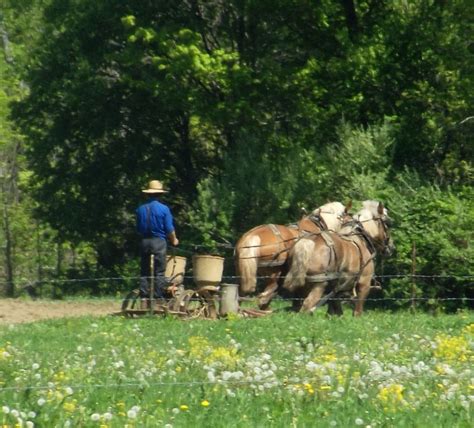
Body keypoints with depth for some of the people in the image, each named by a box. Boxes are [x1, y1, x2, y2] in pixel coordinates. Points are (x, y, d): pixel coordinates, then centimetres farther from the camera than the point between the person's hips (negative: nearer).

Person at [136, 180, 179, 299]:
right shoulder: (163, 209, -7)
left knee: (144, 271, 8)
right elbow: (169, 229, -6)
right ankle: (158, 296, -5)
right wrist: (174, 240, 12)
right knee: (159, 272, -1)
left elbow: (138, 229, 10)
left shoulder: (140, 209, 3)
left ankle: (144, 295, 5)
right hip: (159, 242, -4)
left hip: (144, 241, 4)